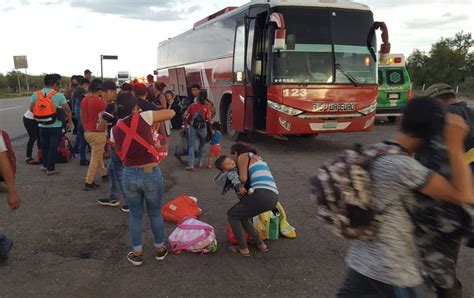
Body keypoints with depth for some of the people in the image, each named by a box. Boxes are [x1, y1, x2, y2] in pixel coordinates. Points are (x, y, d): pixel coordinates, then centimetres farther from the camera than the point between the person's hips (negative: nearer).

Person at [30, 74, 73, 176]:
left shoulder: (36, 94, -1)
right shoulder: (59, 95, -10)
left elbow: (31, 109, 1)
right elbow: (67, 110, -9)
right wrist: (70, 122, 3)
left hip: (42, 126, 4)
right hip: (56, 126, -3)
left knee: (44, 146, 20)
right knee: (53, 147, 5)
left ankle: (44, 165, 31)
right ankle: (50, 169, 10)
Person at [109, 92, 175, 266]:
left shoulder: (115, 130, 1)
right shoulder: (142, 118, -11)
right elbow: (171, 113, -3)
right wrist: (153, 122, 10)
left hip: (129, 175, 2)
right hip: (151, 174, -2)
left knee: (135, 215, 19)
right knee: (155, 213, 18)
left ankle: (137, 254, 27)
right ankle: (160, 249, 32)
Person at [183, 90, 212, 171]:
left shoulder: (192, 106, -1)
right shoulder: (207, 107, -7)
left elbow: (185, 116, 1)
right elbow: (208, 120, -11)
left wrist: (186, 125, 15)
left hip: (192, 128, 0)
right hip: (202, 128, 0)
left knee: (191, 146, 1)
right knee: (201, 145, 21)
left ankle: (191, 165, -10)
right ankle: (200, 162, 27)